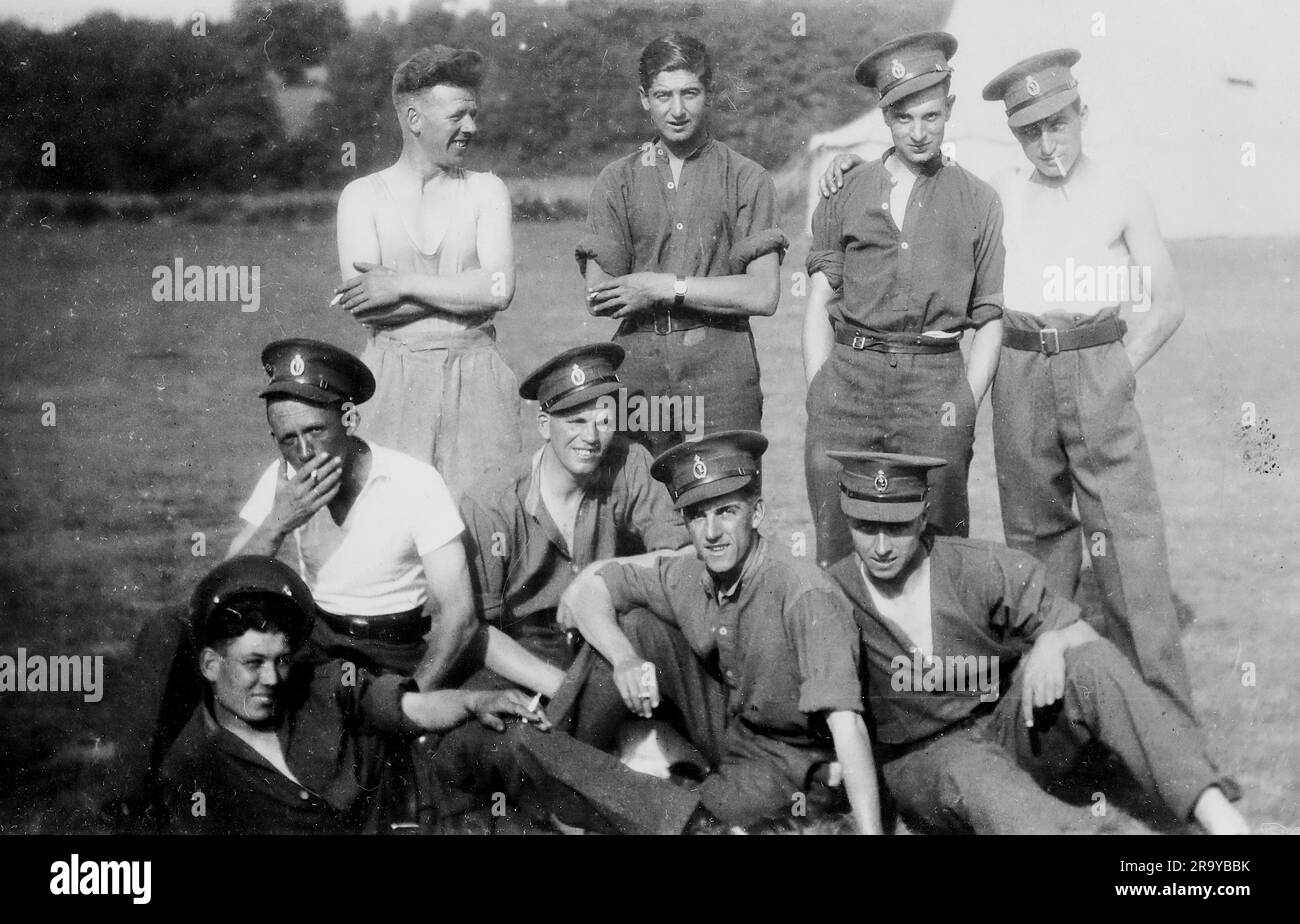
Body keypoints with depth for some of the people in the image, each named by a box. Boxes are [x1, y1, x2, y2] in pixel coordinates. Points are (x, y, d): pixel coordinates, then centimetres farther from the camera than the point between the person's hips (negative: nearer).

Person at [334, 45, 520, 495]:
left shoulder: (485, 190, 11)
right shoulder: (362, 195, 8)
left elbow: (500, 287, -4)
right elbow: (362, 302, -6)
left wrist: (403, 284, -8)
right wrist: (463, 289, -8)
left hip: (475, 378, 1)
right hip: (392, 383, -1)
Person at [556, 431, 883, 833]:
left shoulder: (804, 594, -29)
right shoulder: (687, 576, -11)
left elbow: (845, 720, -37)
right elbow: (586, 587, -6)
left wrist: (870, 830, -45)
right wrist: (623, 659, -26)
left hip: (792, 759, -5)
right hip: (724, 726, 5)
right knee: (631, 622, -9)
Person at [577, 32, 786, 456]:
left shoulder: (746, 179, 6)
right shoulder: (618, 180, 11)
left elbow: (763, 295, -2)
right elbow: (599, 299, 2)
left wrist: (666, 288, -5)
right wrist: (713, 292, -3)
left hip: (722, 374, -1)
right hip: (637, 370, 2)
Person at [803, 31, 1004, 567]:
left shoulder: (978, 202, 10)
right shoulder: (846, 194, 12)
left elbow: (990, 319, 9)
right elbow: (819, 304, 11)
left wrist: (966, 405, -1)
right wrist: (819, 397, 1)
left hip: (936, 380, 0)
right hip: (851, 376, 1)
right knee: (837, 550, -2)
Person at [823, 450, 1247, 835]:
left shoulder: (982, 568, -9)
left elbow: (1082, 636, -4)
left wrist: (1051, 644, -27)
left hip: (1013, 728, 2)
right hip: (925, 762, -2)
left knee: (1090, 664, -26)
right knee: (971, 772, -39)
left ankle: (1218, 815, -39)